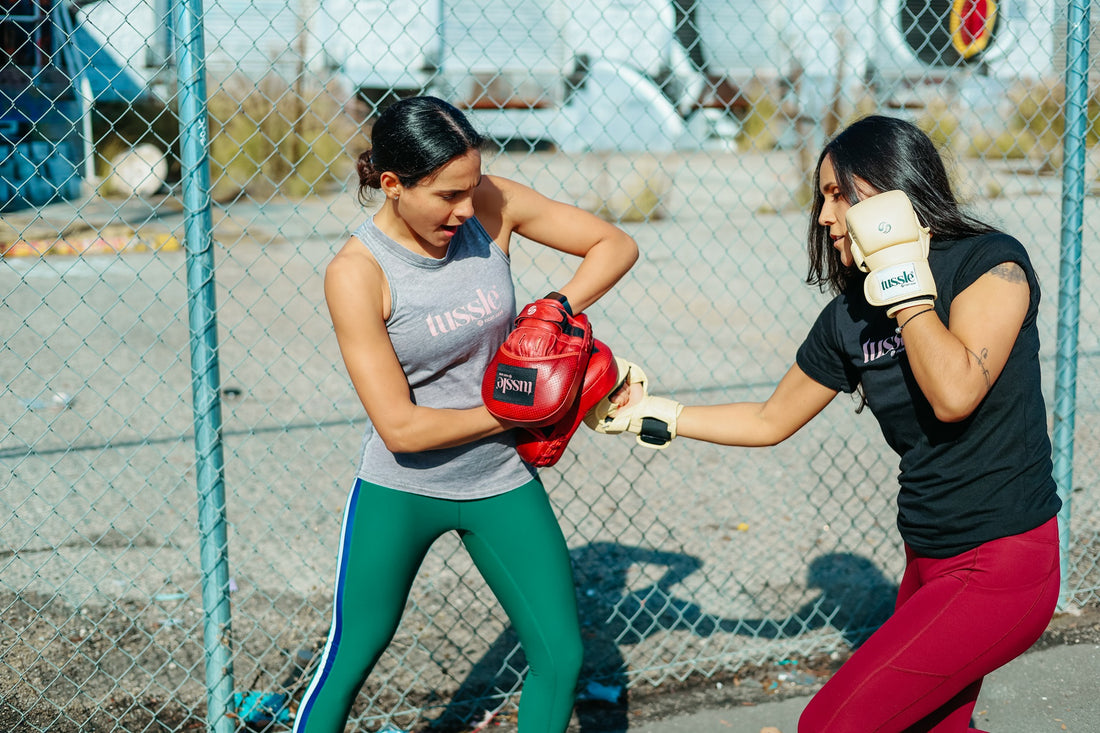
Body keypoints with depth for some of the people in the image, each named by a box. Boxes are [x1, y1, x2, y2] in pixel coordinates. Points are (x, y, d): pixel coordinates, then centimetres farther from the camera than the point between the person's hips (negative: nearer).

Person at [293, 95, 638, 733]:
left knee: (562, 656, 5)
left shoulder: (491, 204, -11)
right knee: (349, 662, 7)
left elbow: (616, 245, 0)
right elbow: (401, 428, -23)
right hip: (400, 490, -4)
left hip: (501, 483, 4)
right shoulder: (356, 274, -22)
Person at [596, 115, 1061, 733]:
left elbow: (954, 394, -28)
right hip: (931, 564, 8)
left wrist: (901, 272, -18)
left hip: (1001, 568, -8)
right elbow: (770, 421, 18)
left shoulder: (992, 262, -12)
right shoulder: (850, 315, 6)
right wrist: (656, 416, 14)